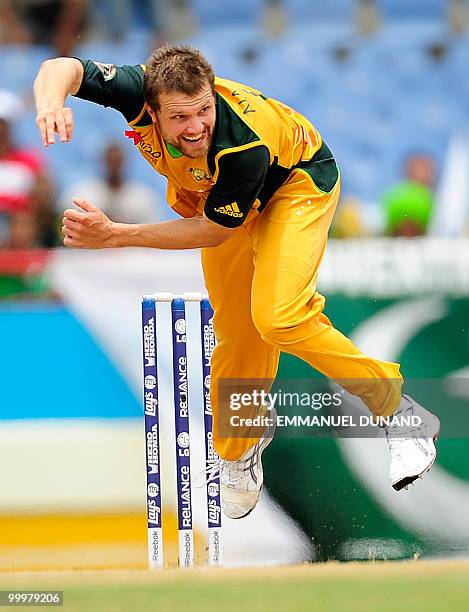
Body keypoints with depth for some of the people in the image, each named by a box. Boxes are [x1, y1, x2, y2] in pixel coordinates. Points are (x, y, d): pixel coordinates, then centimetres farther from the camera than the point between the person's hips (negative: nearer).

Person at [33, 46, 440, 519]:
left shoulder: (245, 146, -41)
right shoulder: (139, 91, -32)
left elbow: (213, 230, -28)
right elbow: (64, 67, -22)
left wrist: (115, 235, -31)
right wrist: (51, 103, -47)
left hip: (296, 184, -5)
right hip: (214, 193, 5)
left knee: (277, 318, -26)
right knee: (235, 334, 6)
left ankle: (399, 413, -10)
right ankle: (238, 452, 34)